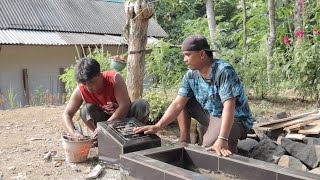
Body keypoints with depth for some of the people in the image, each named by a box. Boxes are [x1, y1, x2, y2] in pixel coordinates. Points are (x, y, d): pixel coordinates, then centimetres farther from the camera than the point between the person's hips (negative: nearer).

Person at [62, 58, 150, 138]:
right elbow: (66, 114, -17)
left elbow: (124, 105, -32)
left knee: (142, 104, -30)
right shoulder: (80, 91, -20)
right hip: (104, 118, 2)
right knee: (86, 109, -28)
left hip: (124, 116, -1)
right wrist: (73, 133, -38)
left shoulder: (114, 79, -27)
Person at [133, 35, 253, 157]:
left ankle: (229, 143, 3)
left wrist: (222, 140, -43)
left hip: (235, 119, -6)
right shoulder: (191, 75, -7)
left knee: (207, 148, -29)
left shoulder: (224, 71, -26)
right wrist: (157, 127, -23)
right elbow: (178, 104, -11)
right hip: (212, 115, 7)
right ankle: (184, 140, 5)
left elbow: (228, 107, -34)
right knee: (183, 100, 0)